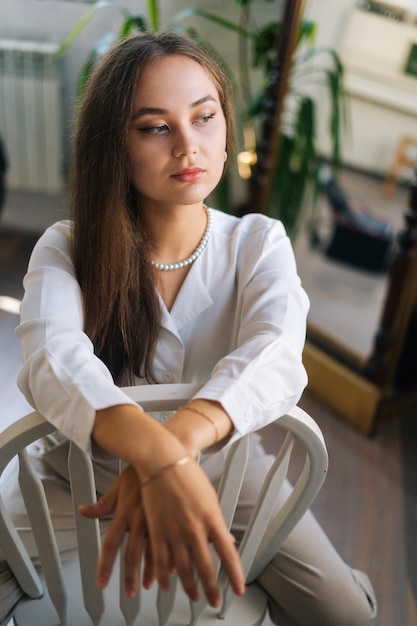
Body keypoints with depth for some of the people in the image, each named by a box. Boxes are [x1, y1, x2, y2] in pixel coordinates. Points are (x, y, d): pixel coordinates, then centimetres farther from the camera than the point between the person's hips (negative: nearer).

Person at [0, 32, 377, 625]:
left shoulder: (259, 242, -10)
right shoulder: (67, 249, -13)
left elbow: (276, 356, -29)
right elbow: (54, 359, -33)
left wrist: (178, 440, -48)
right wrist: (157, 456, -51)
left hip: (228, 467, 1)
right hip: (87, 473, 0)